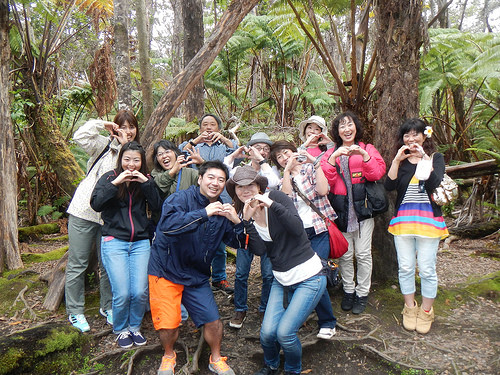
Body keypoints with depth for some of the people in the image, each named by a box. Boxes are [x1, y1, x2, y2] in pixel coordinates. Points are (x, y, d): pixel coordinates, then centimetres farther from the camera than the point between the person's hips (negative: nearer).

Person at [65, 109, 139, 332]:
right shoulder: (105, 145, 0)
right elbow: (80, 136, -18)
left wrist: (126, 146, -12)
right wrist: (103, 124, -7)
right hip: (84, 211, -3)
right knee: (78, 264, 5)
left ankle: (107, 307, 31)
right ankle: (75, 312, 20)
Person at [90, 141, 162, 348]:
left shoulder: (145, 180, 8)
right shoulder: (109, 178, 1)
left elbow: (157, 206, -6)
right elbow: (96, 204, -14)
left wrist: (146, 182, -14)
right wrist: (116, 183, -20)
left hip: (141, 242, 2)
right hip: (114, 241, -2)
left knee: (140, 293, -3)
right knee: (122, 294, -6)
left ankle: (135, 327, 25)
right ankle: (121, 330, 22)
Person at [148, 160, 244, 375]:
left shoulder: (222, 211, 4)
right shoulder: (180, 199, -14)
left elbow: (237, 243, 2)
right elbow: (167, 225, -33)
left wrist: (236, 221, -17)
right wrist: (204, 213, -36)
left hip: (197, 276, 5)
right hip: (166, 271, -4)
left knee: (213, 320, 1)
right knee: (168, 323, -4)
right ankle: (168, 356, 30)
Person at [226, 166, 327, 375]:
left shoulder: (276, 197, -12)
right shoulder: (243, 214, 2)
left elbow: (297, 229, -24)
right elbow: (259, 250, -10)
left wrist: (272, 205, -31)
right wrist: (248, 220, -21)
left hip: (308, 277, -5)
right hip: (281, 279, 5)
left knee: (284, 332, -11)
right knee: (267, 332, -4)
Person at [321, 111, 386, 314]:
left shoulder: (368, 149, 10)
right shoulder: (331, 153, 11)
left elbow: (378, 173, -7)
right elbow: (325, 180, -5)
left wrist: (364, 155, -20)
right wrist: (334, 158, -17)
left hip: (362, 208, -1)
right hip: (340, 211, 1)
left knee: (363, 254, 2)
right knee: (345, 254, 7)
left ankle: (362, 293, 19)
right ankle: (348, 290, 25)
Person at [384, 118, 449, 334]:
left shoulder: (436, 158, 5)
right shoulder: (400, 160, 9)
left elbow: (435, 183, -14)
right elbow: (389, 186, -7)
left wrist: (424, 158, -17)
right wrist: (397, 160, -12)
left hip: (428, 218, -2)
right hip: (403, 218, 2)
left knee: (427, 269, 2)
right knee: (405, 267, 7)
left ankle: (426, 311, 21)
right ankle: (409, 308, 25)